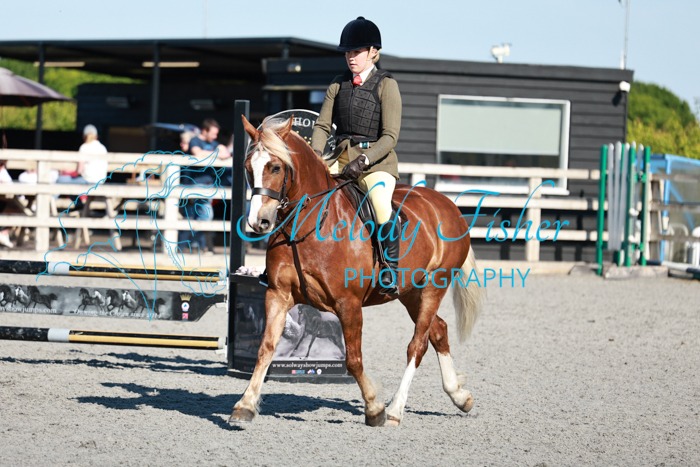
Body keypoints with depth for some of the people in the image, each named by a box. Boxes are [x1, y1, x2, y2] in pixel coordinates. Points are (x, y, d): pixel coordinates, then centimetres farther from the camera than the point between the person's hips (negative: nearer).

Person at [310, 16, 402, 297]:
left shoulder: (386, 85, -4)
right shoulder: (338, 85, 12)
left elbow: (390, 136, -10)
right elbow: (323, 125, 11)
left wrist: (363, 161, -24)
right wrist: (315, 155, -9)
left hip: (377, 160, -6)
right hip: (341, 157, 6)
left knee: (380, 203, -35)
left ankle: (391, 273, -30)